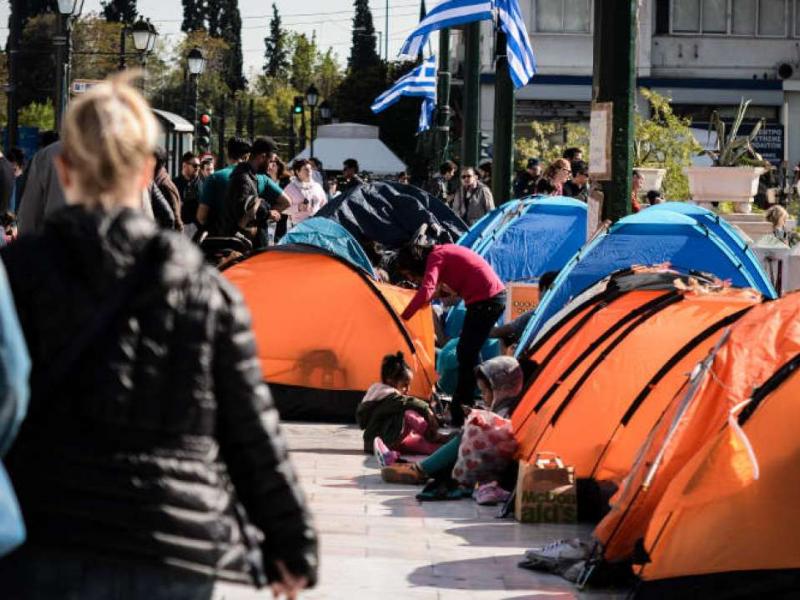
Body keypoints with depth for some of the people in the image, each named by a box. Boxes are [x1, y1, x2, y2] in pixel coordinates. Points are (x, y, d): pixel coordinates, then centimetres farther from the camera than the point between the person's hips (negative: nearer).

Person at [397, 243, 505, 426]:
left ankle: (459, 417, -8)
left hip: (485, 301, -10)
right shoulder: (442, 252, 14)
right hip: (496, 296, 10)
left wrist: (401, 320, -28)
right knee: (467, 354, 16)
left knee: (466, 356, -8)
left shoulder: (435, 258, -13)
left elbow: (425, 292, -28)